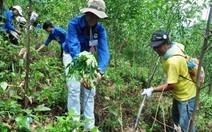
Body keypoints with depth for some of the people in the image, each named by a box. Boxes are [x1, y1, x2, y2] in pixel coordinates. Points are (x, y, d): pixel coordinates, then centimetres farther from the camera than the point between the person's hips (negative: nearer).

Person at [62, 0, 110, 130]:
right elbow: (74, 47, -42)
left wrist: (100, 70, -50)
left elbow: (103, 50, -30)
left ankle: (89, 126, 12)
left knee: (90, 91, 2)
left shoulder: (100, 29, -19)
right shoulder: (74, 23, -30)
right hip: (71, 55, -4)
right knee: (74, 88, -15)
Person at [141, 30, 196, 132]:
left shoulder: (173, 61, -36)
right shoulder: (174, 46, -8)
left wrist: (152, 90, -21)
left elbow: (171, 85, -30)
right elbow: (181, 46, 17)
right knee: (176, 119, 24)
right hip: (179, 93, 10)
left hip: (186, 95, -10)